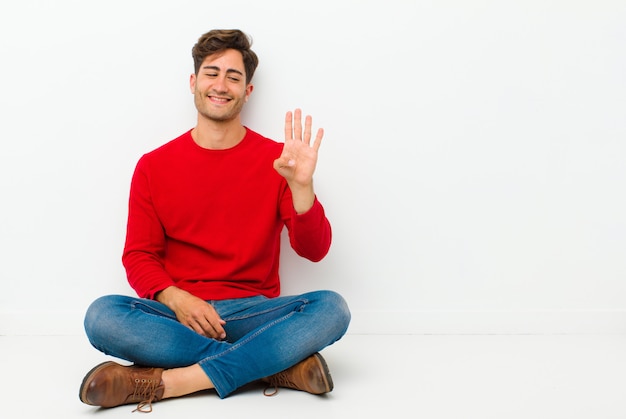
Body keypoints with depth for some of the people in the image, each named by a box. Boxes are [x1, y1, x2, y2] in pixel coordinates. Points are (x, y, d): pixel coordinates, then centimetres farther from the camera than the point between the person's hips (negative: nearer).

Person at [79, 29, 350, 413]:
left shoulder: (275, 160, 2)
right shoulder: (154, 166, 6)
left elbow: (314, 250, -4)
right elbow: (138, 257, 5)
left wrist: (301, 185, -22)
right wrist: (176, 298, -15)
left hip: (254, 312, -1)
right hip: (177, 315, 1)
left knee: (332, 308, -28)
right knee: (102, 315, -29)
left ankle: (167, 381, -30)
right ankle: (278, 365, -25)